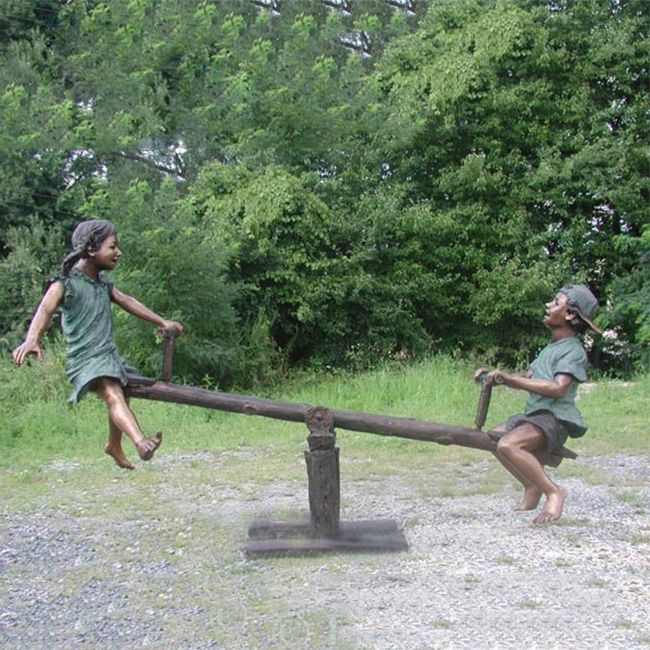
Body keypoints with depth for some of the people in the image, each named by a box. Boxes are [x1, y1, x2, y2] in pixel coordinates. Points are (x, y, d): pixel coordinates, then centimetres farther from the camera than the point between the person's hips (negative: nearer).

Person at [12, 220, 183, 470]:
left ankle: (114, 446, 51)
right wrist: (31, 339, -51)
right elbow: (45, 310, -31)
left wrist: (162, 322, 29)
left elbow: (127, 302, 22)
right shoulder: (65, 283, -15)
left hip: (109, 354, 9)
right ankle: (141, 442, -54)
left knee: (120, 398, 25)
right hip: (85, 358, -9)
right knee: (113, 395, -31)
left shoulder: (103, 282, 9)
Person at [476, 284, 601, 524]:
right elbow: (528, 380, 20)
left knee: (508, 445, -31)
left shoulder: (573, 351, -12)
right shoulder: (552, 347, 19)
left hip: (554, 419, -10)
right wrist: (494, 375, 6)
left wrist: (509, 377, -27)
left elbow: (558, 388, -27)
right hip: (535, 415, 10)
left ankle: (553, 491, -18)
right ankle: (532, 487, 14)